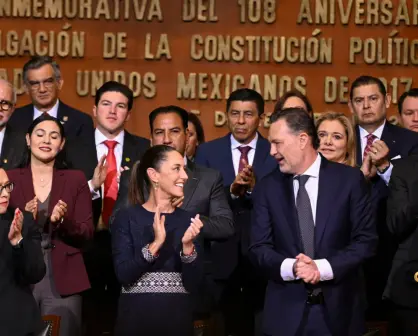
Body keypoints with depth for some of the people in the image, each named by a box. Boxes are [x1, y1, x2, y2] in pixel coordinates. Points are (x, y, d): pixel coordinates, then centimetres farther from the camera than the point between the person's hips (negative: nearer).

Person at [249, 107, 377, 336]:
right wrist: (290, 267, -18)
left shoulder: (350, 179, -2)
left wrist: (324, 268, -17)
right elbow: (258, 248, 1)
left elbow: (366, 240, -4)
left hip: (338, 308, -1)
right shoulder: (267, 187, 4)